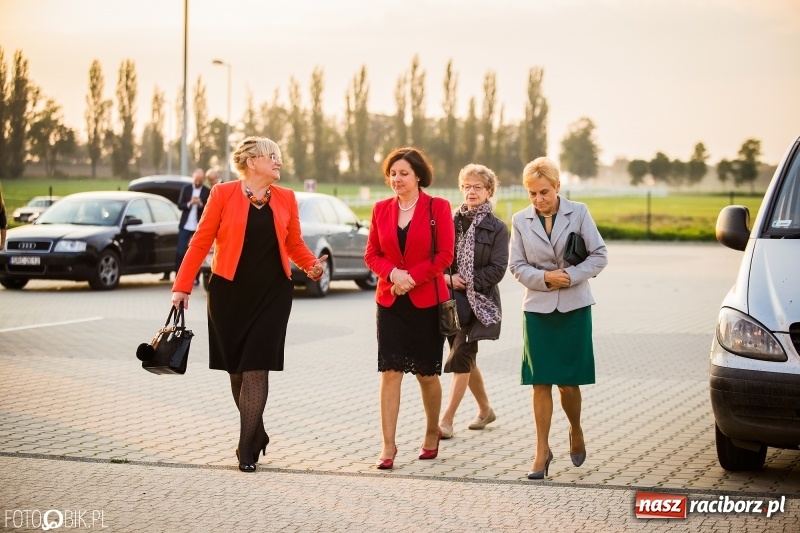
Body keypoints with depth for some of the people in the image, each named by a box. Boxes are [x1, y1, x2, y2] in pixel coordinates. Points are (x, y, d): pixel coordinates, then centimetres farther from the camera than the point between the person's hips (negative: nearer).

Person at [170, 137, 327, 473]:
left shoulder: (286, 199, 7)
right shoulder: (223, 194, -3)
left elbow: (294, 244, 12)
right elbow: (201, 241, -3)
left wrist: (312, 265, -8)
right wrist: (182, 286, -7)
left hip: (272, 293, 1)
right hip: (229, 292, -1)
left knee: (256, 368, -6)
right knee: (236, 368, 7)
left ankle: (247, 449, -4)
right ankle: (255, 434, 26)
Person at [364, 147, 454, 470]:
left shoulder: (438, 208, -3)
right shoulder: (381, 209, 6)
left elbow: (445, 255, -7)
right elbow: (372, 254, 8)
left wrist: (412, 276, -16)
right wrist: (392, 273, -12)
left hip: (427, 301, -2)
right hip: (390, 301, 2)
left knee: (427, 373, 9)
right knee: (390, 372, -5)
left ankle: (432, 433, 31)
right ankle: (388, 446, -5)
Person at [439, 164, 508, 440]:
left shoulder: (496, 228, -3)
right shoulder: (451, 221, 7)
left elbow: (497, 269, -8)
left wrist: (467, 281, -15)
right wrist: (447, 278, -10)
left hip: (479, 301, -5)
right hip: (451, 300, 5)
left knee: (460, 359, -11)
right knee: (466, 359, 13)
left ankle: (446, 420, -9)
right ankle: (485, 409, 32)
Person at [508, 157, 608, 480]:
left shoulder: (578, 213, -2)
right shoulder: (520, 220, 2)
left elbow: (599, 256, -2)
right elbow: (516, 266, 3)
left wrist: (571, 276, -14)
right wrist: (544, 278, -14)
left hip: (574, 307, -1)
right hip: (537, 308, 1)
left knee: (568, 381, 1)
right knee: (541, 382, -1)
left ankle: (576, 431, 29)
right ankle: (542, 451, 6)